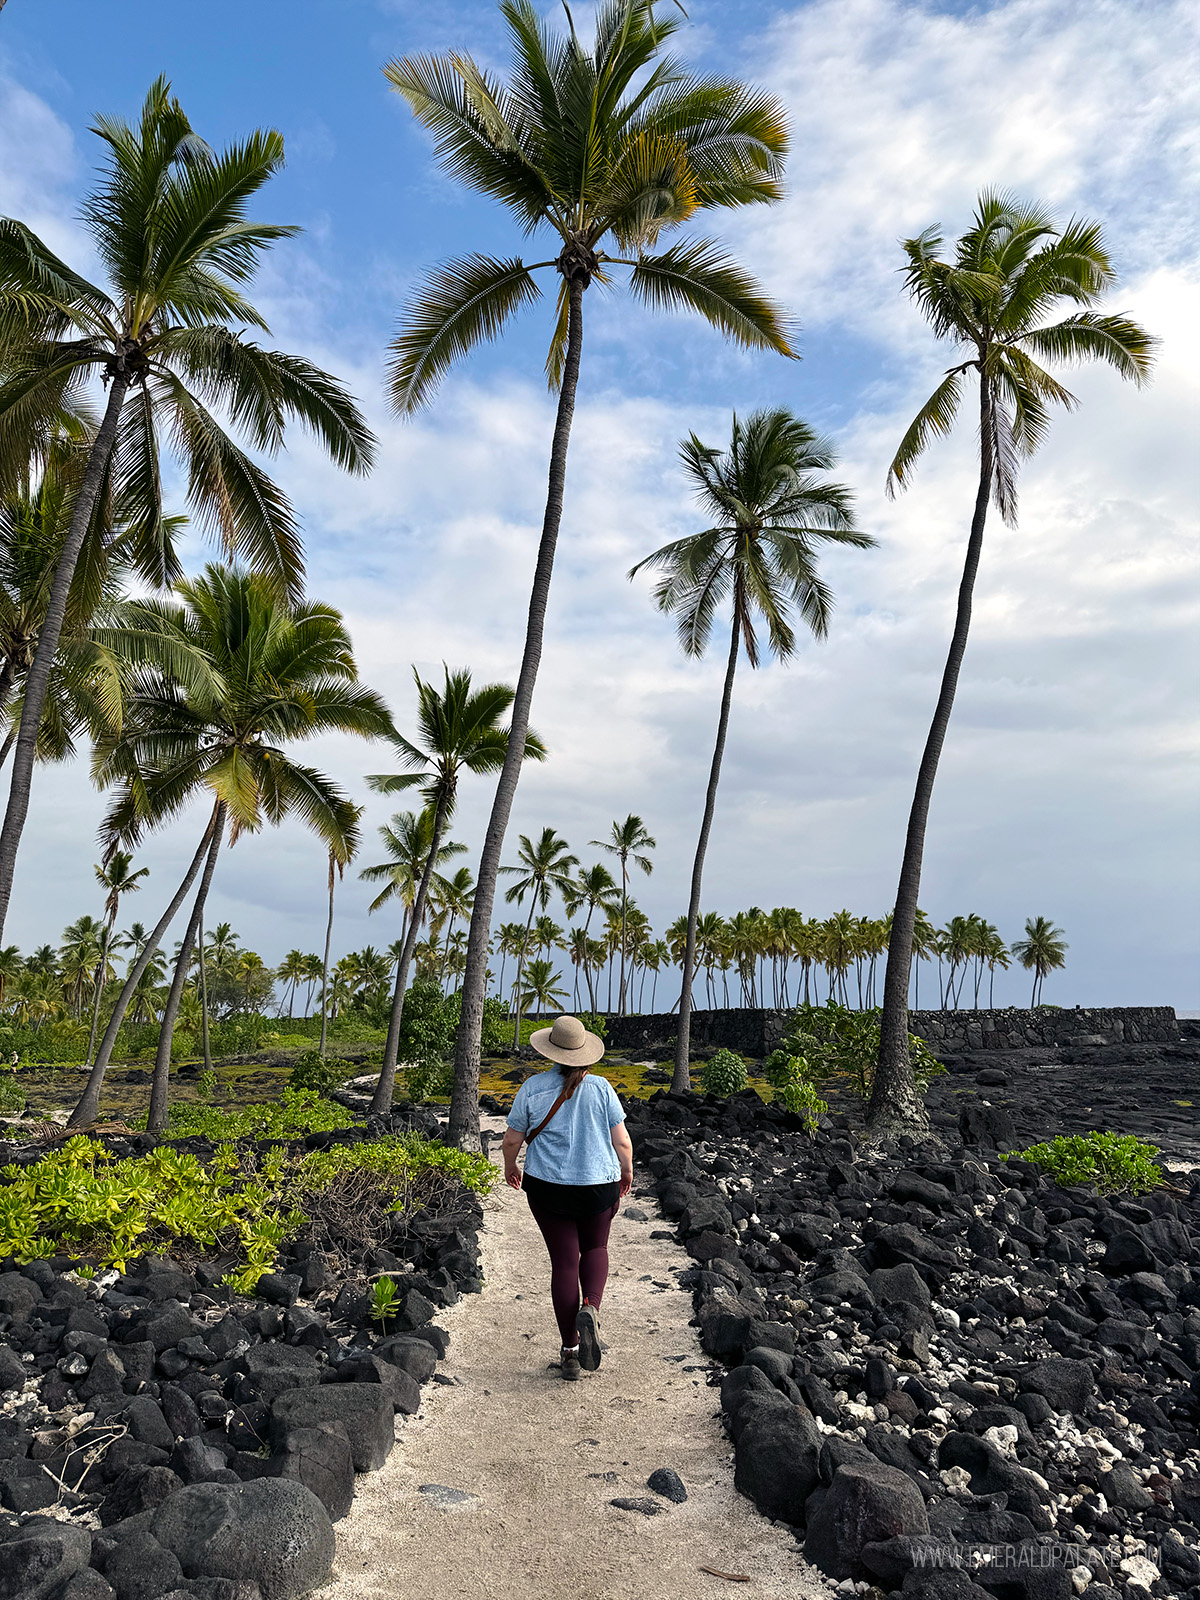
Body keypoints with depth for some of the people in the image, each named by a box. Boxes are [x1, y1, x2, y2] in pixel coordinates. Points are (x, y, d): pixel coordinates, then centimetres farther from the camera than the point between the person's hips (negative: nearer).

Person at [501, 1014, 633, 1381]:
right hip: (598, 1185, 0)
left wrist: (510, 1168, 19)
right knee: (595, 1249, 22)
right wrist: (627, 1172, 13)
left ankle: (570, 1352, 12)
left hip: (547, 1187, 0)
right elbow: (622, 1143, -6)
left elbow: (512, 1140, -1)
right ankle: (590, 1307, -5)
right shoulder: (601, 1088, -7)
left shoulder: (533, 1088, -6)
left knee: (564, 1261, 9)